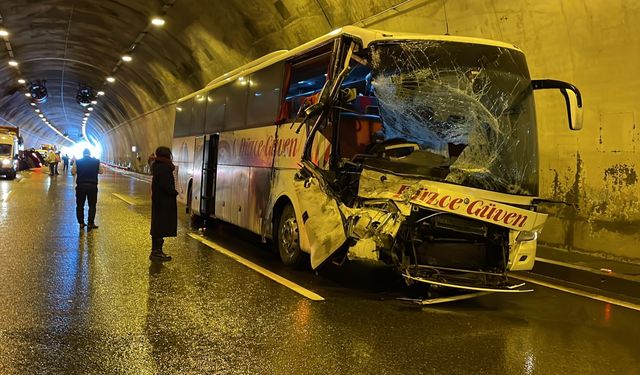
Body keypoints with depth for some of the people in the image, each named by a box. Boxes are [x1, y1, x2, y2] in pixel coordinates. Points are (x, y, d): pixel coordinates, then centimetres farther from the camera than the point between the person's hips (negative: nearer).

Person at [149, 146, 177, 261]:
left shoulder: (158, 167, 13)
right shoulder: (163, 168, -19)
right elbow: (166, 186, -22)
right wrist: (175, 192, -10)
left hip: (158, 201, 10)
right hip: (164, 202, -10)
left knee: (157, 226, 15)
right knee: (161, 226, -5)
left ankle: (156, 251, 24)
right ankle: (157, 252, -1)